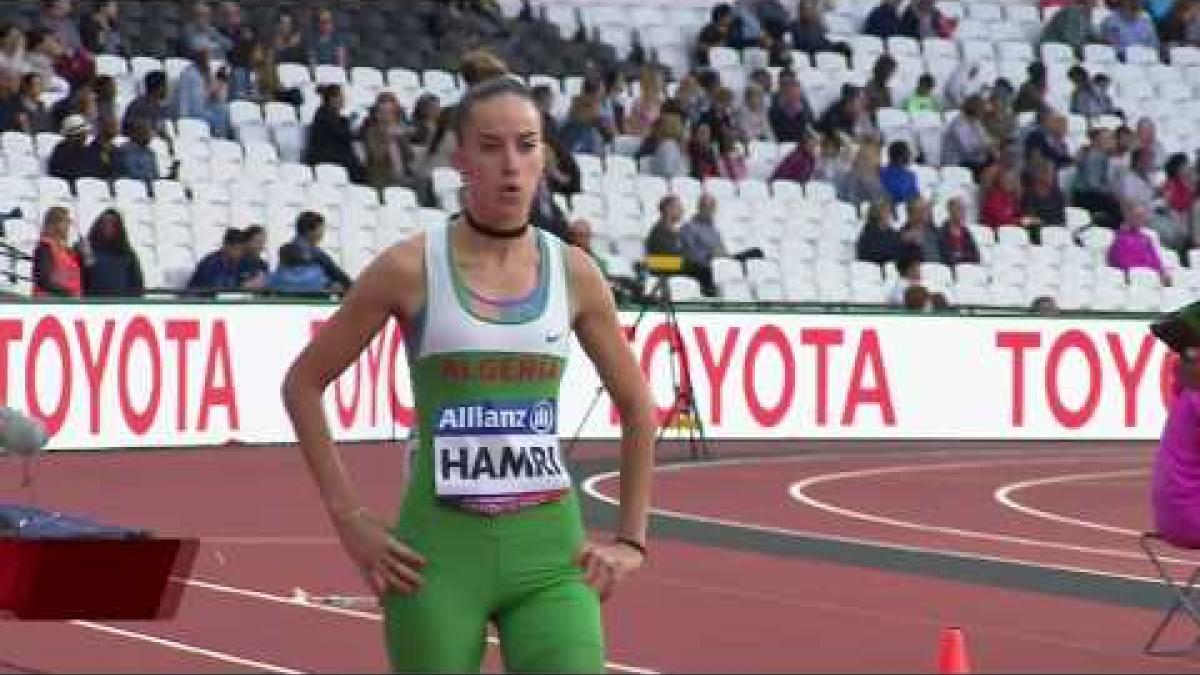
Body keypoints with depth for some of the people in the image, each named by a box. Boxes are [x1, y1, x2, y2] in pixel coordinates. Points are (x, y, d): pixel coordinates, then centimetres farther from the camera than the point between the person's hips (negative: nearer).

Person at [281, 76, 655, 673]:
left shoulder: (573, 272, 5)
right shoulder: (411, 268, -4)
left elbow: (636, 405, 17)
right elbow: (303, 384, 3)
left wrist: (631, 539, 11)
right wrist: (348, 517, -1)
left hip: (549, 551, 2)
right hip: (439, 548, -2)